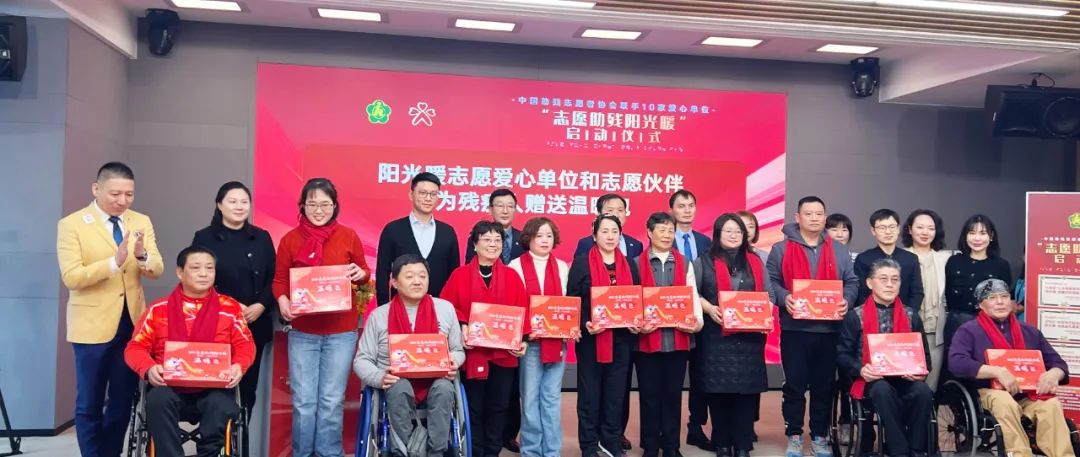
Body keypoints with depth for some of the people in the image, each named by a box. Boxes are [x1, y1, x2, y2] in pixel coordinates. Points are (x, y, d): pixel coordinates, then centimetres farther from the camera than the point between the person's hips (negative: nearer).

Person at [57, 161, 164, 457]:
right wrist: (114, 262, -28)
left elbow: (157, 270, -1)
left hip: (132, 324, 4)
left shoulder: (141, 222, 6)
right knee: (89, 404, 8)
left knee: (123, 400, 13)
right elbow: (71, 277, -16)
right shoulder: (71, 225, -7)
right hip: (92, 326, -4)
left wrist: (143, 256, -22)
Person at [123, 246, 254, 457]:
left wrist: (238, 366, -14)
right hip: (170, 385, 1)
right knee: (158, 399, -33)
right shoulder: (159, 308, 11)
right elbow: (135, 347, 9)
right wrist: (149, 368, -13)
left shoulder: (230, 307, 11)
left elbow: (245, 345, 9)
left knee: (221, 406, -33)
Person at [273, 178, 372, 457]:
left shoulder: (349, 237, 2)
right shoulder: (290, 239, 3)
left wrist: (361, 274, -12)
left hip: (341, 331, 0)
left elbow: (365, 274, 11)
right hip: (302, 332, 1)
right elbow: (279, 280, 5)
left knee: (332, 401, 5)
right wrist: (282, 300, -16)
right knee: (303, 401, 4)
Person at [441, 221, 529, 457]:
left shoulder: (512, 276, 5)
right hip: (472, 352, -2)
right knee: (474, 407, 7)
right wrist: (461, 327, -17)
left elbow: (522, 312, 3)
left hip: (504, 353, 2)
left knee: (499, 406, 10)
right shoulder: (459, 275, -1)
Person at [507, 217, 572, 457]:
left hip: (556, 339, 3)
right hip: (528, 339, -3)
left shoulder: (562, 267, 11)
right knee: (530, 398, 4)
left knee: (552, 398, 7)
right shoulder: (516, 266, 0)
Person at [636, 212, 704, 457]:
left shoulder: (685, 264, 12)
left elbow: (693, 296, 6)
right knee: (649, 394, 5)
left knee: (673, 394, 8)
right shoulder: (637, 264, 4)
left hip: (678, 337, 2)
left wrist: (697, 321, -11)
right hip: (647, 338, -2)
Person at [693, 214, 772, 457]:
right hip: (717, 336, -2)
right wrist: (709, 308, -14)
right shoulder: (704, 261, 5)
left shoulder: (755, 262, 13)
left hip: (750, 335, 2)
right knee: (718, 388, 0)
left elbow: (768, 295, 13)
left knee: (748, 389, -1)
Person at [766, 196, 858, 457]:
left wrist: (846, 300, -7)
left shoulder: (839, 251, 11)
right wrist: (784, 298, -17)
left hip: (829, 329, 3)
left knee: (825, 385, 9)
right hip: (794, 329, -2)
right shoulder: (781, 249, 2)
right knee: (794, 385, 3)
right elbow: (770, 281, 0)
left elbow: (851, 282, 11)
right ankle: (794, 436, 14)